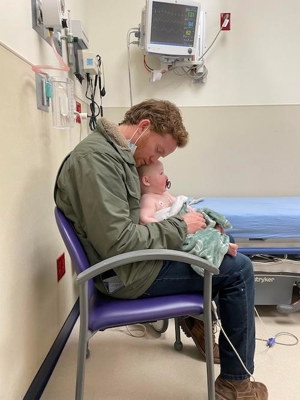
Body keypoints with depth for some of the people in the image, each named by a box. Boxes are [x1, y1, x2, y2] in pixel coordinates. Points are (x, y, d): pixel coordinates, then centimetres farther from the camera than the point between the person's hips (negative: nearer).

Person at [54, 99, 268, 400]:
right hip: (126, 273, -10)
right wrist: (179, 226, -19)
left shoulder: (113, 151, 8)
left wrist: (174, 213, 1)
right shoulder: (96, 158, -24)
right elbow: (118, 242, -29)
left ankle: (196, 316, 33)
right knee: (239, 269, -6)